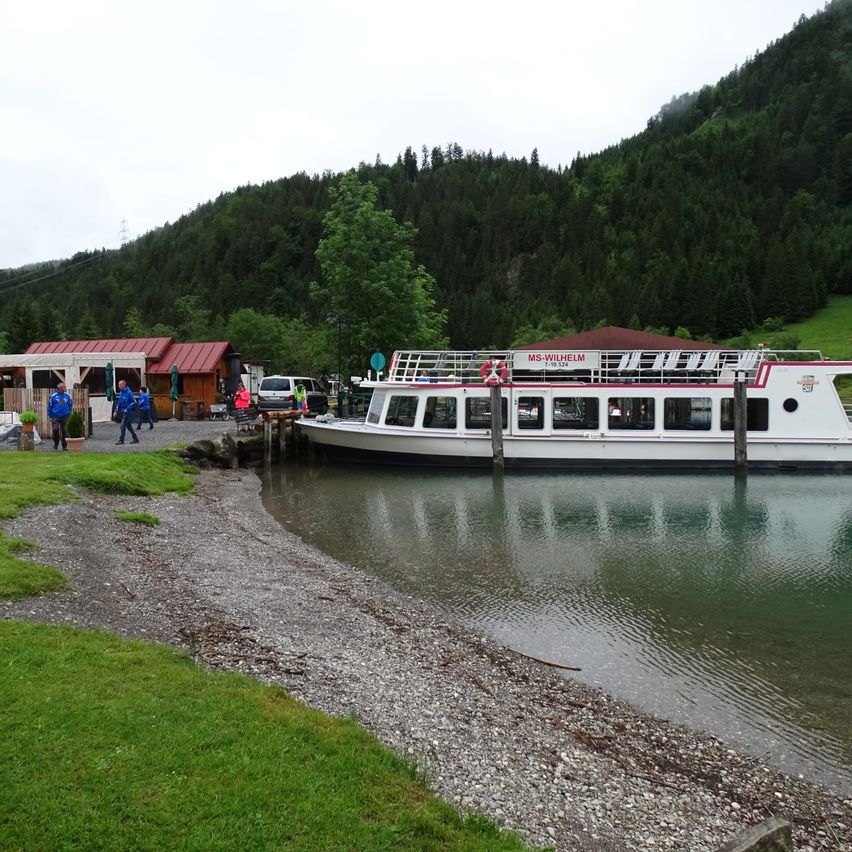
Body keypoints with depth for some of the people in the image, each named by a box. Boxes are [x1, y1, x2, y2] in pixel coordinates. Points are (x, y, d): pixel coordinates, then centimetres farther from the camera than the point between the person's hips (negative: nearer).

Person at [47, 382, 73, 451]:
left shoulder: (68, 396, 5)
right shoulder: (53, 396, 0)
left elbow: (71, 405, 14)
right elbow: (49, 406, 4)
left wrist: (69, 413, 6)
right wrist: (51, 416, 1)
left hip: (65, 416, 1)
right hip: (56, 416, -1)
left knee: (64, 431, 5)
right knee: (55, 429, -13)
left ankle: (65, 446, 15)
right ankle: (56, 444, 9)